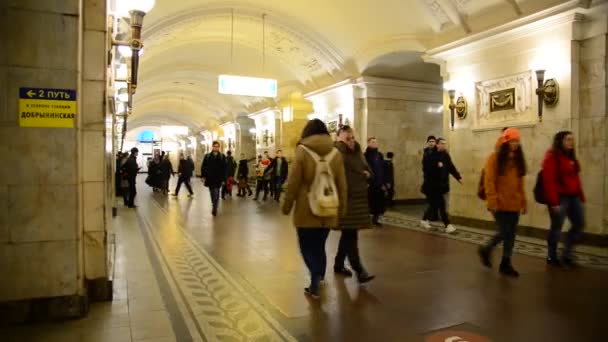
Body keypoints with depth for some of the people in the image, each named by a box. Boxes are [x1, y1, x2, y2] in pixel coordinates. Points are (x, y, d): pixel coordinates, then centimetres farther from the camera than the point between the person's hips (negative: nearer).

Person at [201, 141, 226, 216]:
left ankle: (214, 207, 0)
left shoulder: (222, 157, -1)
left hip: (218, 179, -2)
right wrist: (203, 176, -3)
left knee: (216, 193, -5)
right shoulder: (207, 156, 3)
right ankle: (214, 207, 23)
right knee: (212, 193, 10)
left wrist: (223, 178, -7)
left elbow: (224, 168, -3)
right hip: (210, 178, 2)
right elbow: (203, 167, 4)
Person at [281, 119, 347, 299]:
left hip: (307, 209, -3)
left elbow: (293, 182, -7)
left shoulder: (302, 151, -7)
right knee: (319, 246, 16)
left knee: (307, 246, 6)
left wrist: (286, 206, 3)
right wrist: (341, 207, 15)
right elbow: (342, 184, 6)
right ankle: (317, 282, 23)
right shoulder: (336, 153, 2)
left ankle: (316, 279, -13)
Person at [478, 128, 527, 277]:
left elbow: (520, 183, 14)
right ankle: (486, 250, 19)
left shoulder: (518, 159, 12)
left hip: (514, 204, 6)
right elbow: (489, 181, -11)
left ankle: (506, 264, 18)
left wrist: (523, 202, 11)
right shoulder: (495, 158, -7)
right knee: (504, 233, -5)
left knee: (510, 234, 7)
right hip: (500, 204, -6)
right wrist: (493, 201, -17)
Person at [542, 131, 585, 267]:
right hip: (560, 197, -9)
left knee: (579, 223, 11)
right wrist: (553, 202, -22)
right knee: (557, 227, 1)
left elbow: (576, 178, 16)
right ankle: (552, 257, 15)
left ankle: (567, 255, 24)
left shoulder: (571, 157, 14)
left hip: (573, 196, 9)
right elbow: (549, 181, -18)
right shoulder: (552, 157, -12)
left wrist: (581, 196, 10)